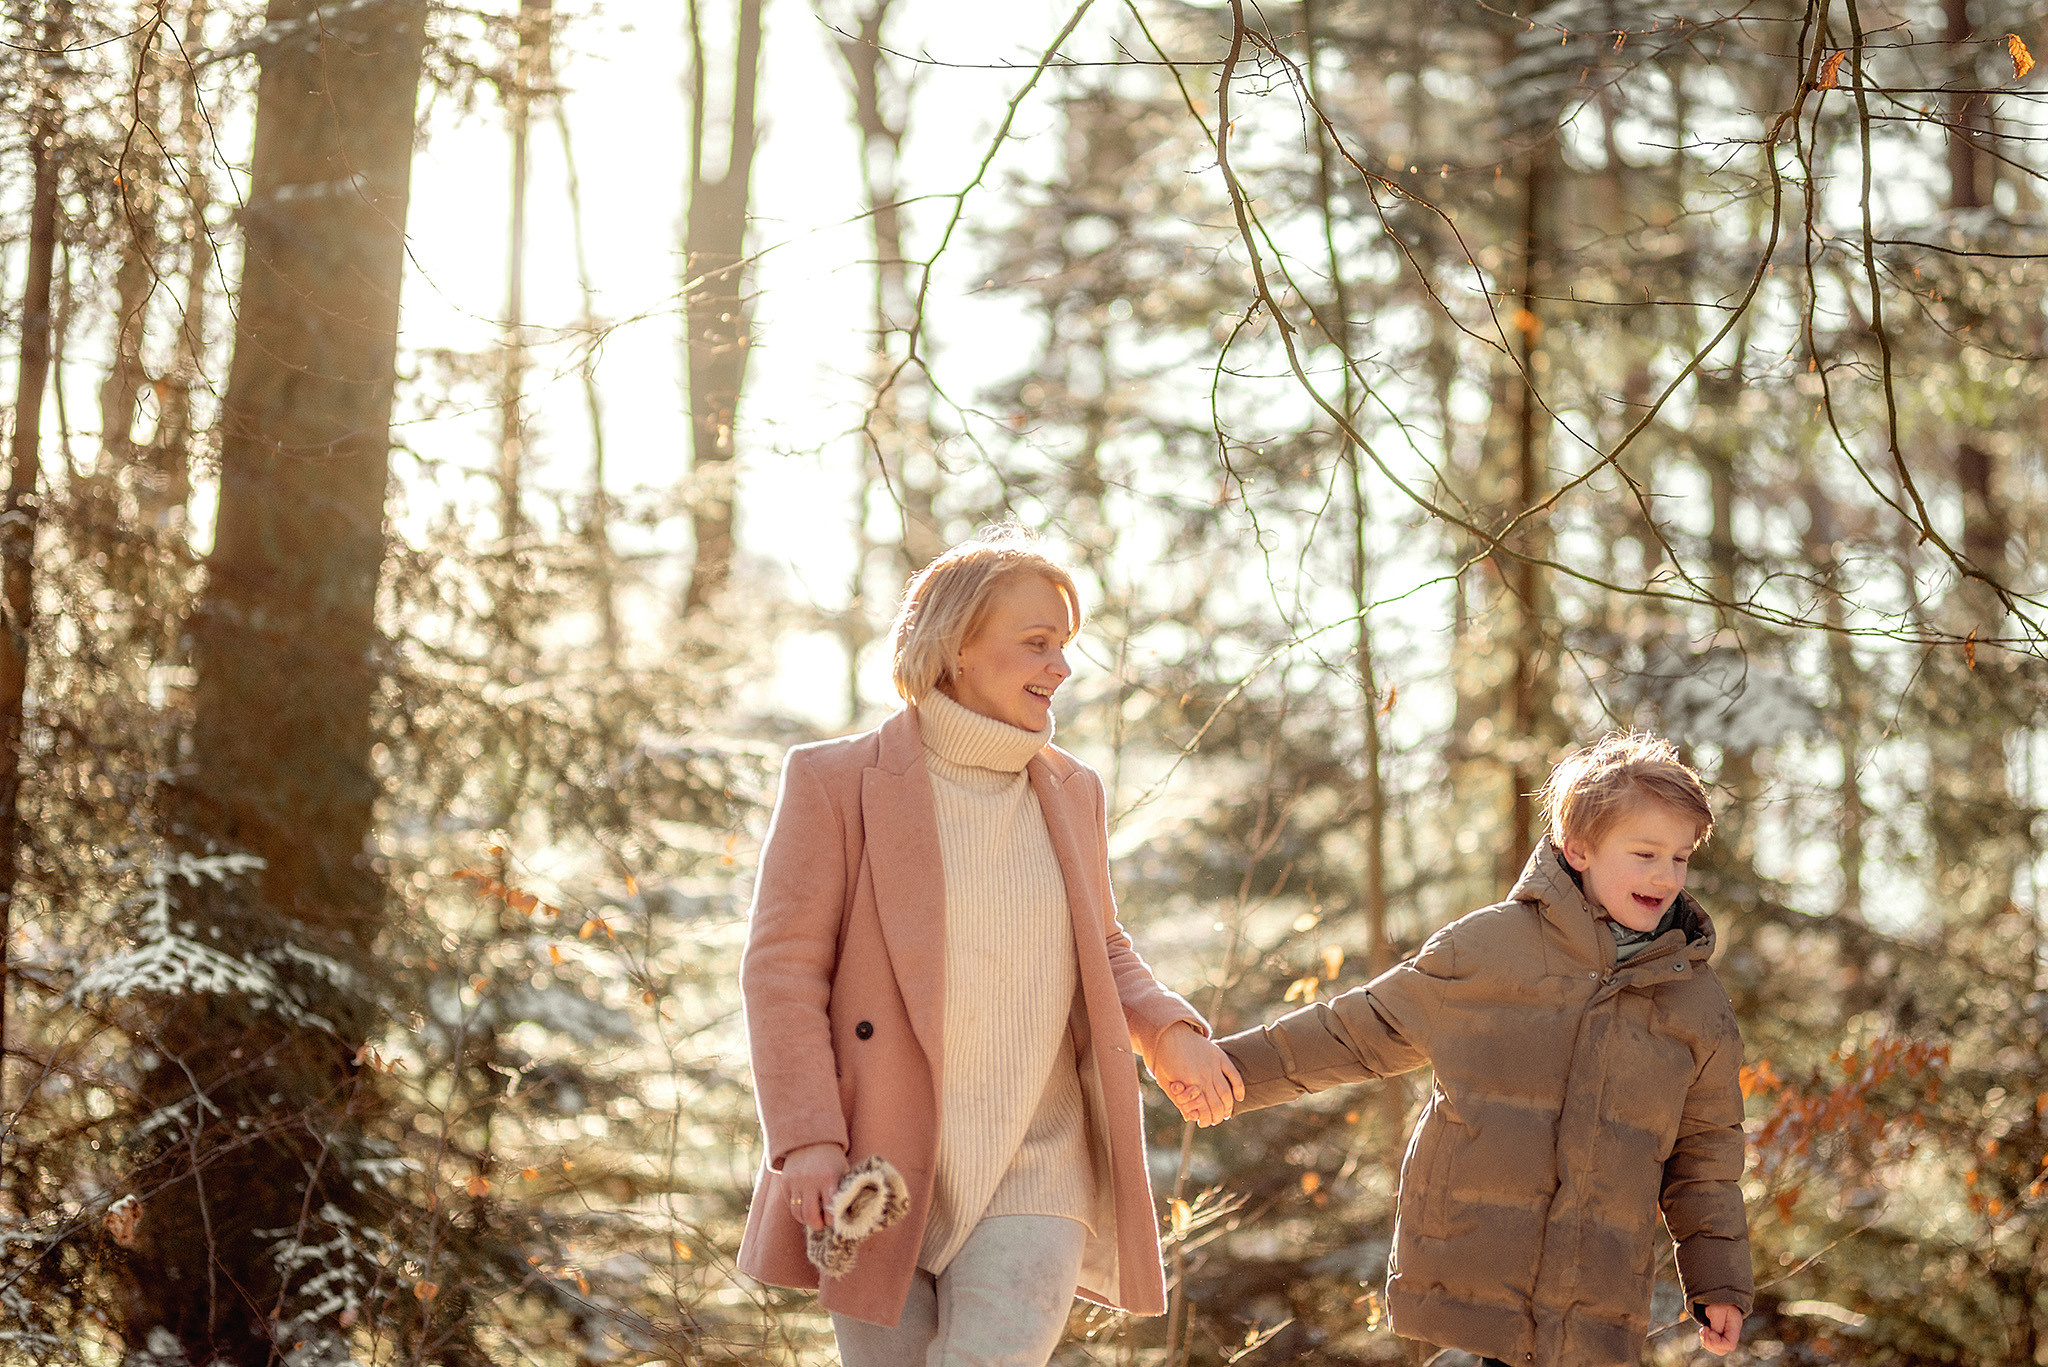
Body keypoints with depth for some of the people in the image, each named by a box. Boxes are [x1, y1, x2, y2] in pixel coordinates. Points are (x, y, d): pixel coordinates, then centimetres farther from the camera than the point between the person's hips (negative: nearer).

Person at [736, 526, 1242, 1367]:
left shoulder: (1070, 791, 10)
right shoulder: (837, 782, -3)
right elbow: (782, 968, -6)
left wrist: (1168, 1032, 1)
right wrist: (806, 1141, -17)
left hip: (1033, 1172, 2)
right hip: (878, 1175, -2)